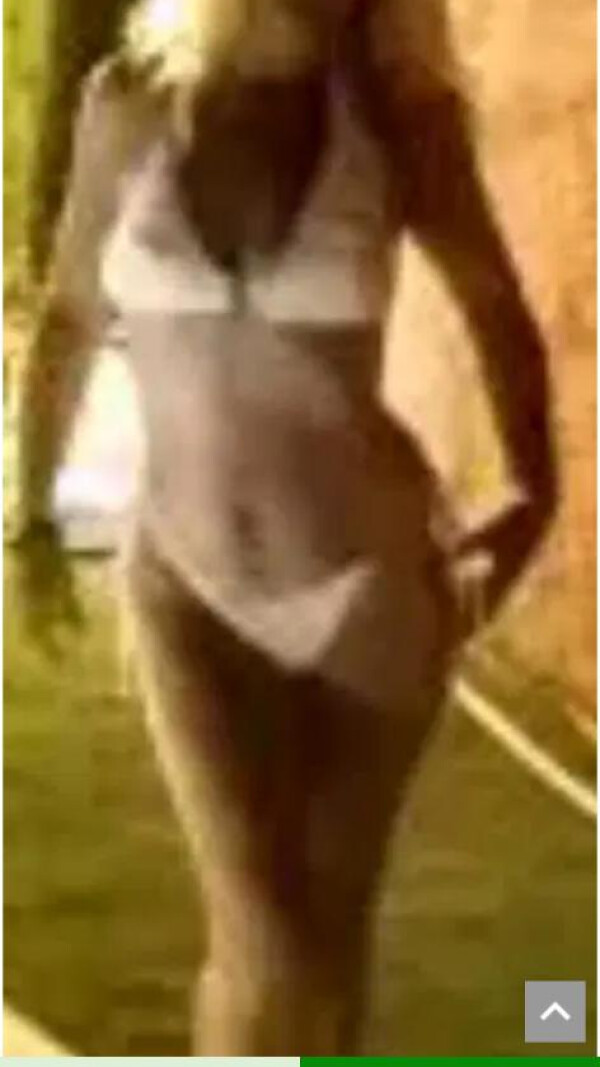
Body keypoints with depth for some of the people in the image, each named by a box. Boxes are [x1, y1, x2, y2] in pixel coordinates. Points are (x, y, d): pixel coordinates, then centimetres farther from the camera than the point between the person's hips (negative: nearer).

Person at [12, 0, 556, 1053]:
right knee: (269, 956, -11)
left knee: (331, 923, 12)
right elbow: (70, 313, 8)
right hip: (191, 581, 0)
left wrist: (537, 498, -6)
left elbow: (498, 308, 6)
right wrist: (32, 516, 15)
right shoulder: (128, 99, -7)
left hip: (371, 573, 0)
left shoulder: (402, 116, -10)